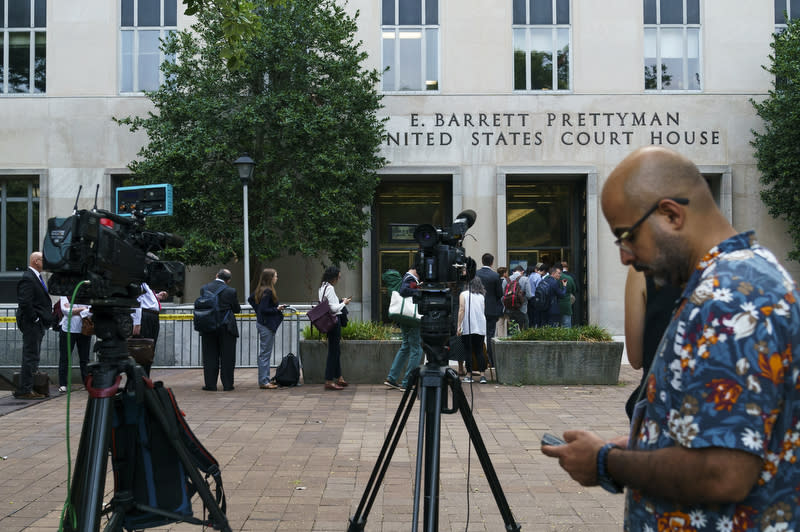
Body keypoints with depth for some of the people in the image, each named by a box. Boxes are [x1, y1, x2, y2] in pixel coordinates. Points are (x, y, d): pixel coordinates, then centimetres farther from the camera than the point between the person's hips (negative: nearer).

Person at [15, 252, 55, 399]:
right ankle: (25, 390, -4)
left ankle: (25, 389, 18)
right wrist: (35, 319, -17)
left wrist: (45, 319, 14)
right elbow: (24, 302, -23)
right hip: (31, 325, -10)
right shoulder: (27, 278, -15)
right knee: (30, 356, -8)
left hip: (38, 325, 10)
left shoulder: (36, 277, 18)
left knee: (33, 357, 13)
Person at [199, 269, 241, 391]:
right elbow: (237, 309, -1)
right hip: (226, 327, -2)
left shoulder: (204, 289, -1)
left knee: (210, 357, 8)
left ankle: (210, 384, 8)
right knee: (227, 357, 5)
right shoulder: (231, 291, -10)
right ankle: (227, 384, 7)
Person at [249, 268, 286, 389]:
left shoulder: (260, 289, 9)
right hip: (267, 325, -10)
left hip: (262, 323, 10)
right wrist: (277, 309, -13)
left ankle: (265, 379, 22)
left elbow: (250, 299, 23)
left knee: (265, 353, 15)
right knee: (265, 354, -5)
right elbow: (264, 309, -23)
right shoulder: (268, 291, -19)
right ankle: (263, 382, 0)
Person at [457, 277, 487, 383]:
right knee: (480, 351, 5)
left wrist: (459, 326, -8)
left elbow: (461, 310, -7)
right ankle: (482, 375, -3)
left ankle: (469, 375, 3)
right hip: (481, 327, 3)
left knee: (468, 351, 3)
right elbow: (483, 312, 11)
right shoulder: (481, 296, 12)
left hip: (468, 327, -3)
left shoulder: (463, 294, 2)